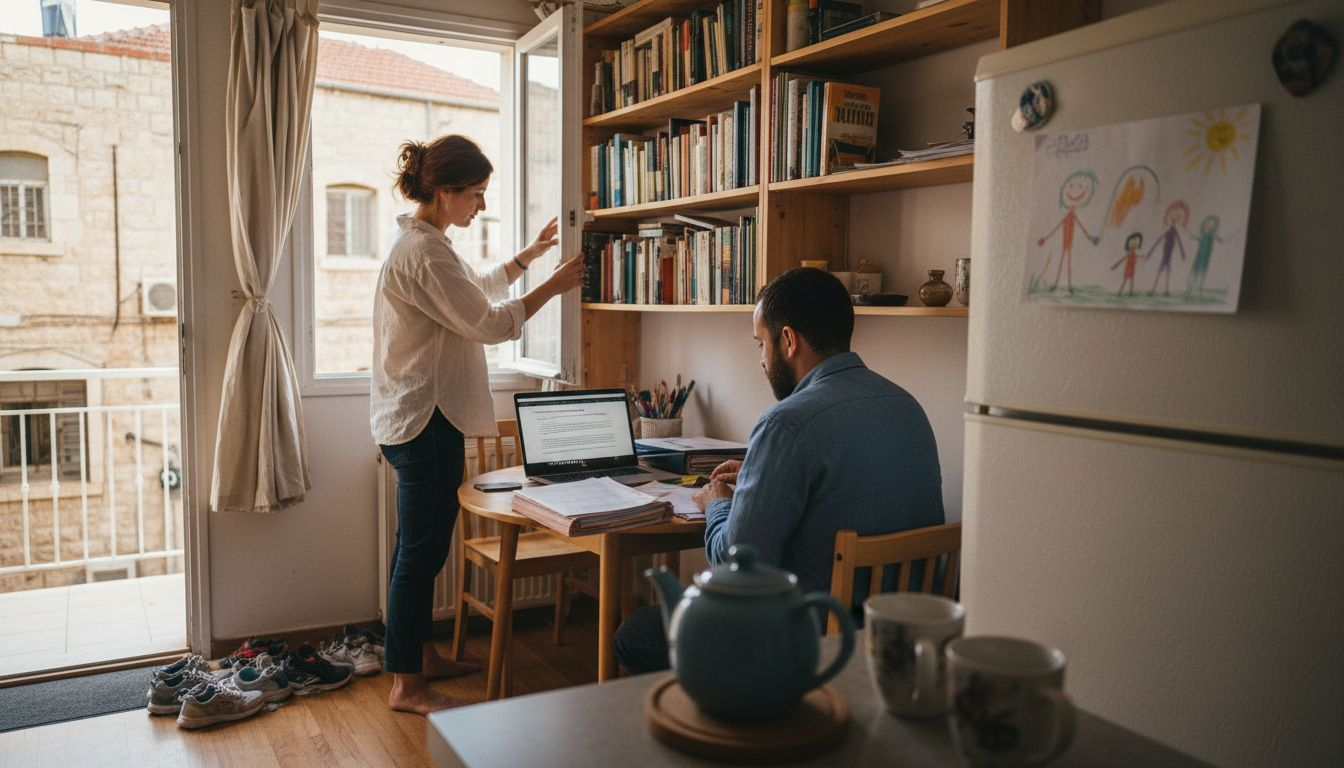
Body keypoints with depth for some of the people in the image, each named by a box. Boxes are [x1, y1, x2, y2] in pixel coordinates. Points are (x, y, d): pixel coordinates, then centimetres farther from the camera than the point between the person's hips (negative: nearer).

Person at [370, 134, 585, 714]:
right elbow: (488, 323, -20)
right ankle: (406, 684, 8)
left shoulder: (421, 243, 15)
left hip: (416, 420, 11)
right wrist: (552, 286, -11)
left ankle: (420, 656, 31)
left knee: (420, 547, 18)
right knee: (421, 551, -3)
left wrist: (530, 254, 24)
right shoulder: (424, 252, -18)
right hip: (427, 421, -11)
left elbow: (478, 289, 29)